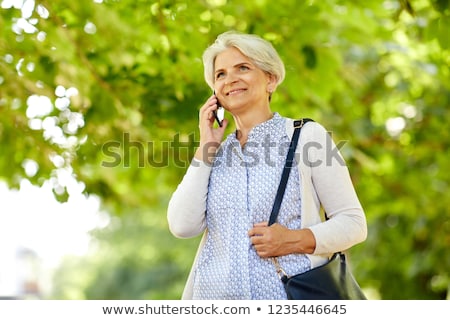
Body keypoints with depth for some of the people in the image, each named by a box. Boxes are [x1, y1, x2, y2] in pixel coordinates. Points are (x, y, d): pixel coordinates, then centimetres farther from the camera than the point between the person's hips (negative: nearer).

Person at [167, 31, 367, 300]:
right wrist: (206, 147, -2)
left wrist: (296, 240, -17)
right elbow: (182, 226, -3)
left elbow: (353, 223, -2)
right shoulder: (216, 154, 11)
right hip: (216, 294, 3)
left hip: (289, 295, -3)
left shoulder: (307, 136, 0)